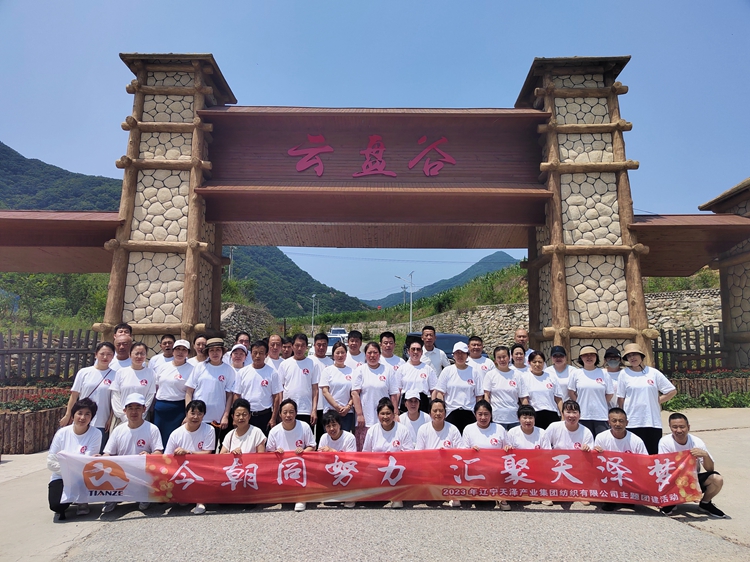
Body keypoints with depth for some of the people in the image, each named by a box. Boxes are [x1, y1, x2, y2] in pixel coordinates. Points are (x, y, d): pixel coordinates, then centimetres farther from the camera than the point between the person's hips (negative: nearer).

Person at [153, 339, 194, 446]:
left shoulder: (191, 369, -4)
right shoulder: (164, 367, 10)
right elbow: (155, 388, 14)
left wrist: (188, 415, -12)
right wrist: (152, 407, 8)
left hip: (177, 409, -4)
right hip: (159, 408, 5)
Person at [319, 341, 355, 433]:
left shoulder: (351, 371, 8)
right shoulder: (327, 370, 3)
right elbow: (325, 392, -4)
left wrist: (349, 406, -8)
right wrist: (337, 407, -11)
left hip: (347, 412, 2)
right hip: (330, 411, -2)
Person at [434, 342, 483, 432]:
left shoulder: (473, 372, 6)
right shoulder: (447, 371, 4)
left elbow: (479, 395, 8)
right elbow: (440, 393, 2)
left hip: (469, 413, 1)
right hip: (451, 413, -1)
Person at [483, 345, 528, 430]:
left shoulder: (517, 376, 5)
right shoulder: (490, 375, 1)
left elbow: (524, 398, 6)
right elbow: (486, 396, 1)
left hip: (515, 419, 2)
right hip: (497, 419, -2)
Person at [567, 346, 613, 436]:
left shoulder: (603, 373, 4)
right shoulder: (576, 373, 3)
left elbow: (609, 394, 8)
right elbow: (571, 392, 6)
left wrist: (600, 404, 5)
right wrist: (579, 405, 2)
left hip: (601, 416, 0)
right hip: (582, 415, 0)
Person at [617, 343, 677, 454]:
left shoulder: (653, 373, 5)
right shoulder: (625, 374, 3)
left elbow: (672, 391, 10)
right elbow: (620, 398, 4)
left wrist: (657, 401, 2)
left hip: (653, 421, 1)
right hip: (632, 423, -1)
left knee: (654, 454, 4)